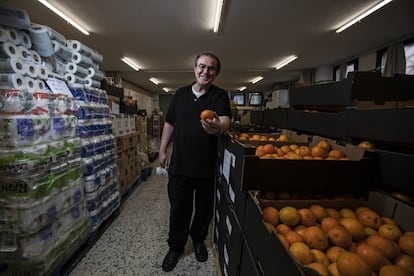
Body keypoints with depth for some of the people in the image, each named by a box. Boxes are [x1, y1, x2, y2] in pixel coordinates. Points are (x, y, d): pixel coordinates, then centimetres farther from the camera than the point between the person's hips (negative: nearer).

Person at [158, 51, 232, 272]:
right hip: (179, 164, 2)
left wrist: (217, 127, -44)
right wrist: (162, 150, 9)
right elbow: (169, 123, 12)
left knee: (204, 208, 16)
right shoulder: (180, 94, 7)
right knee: (178, 208, 12)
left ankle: (198, 239, 43)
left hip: (207, 166, -1)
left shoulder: (220, 96, -3)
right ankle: (176, 247, 35)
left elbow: (225, 121, -20)